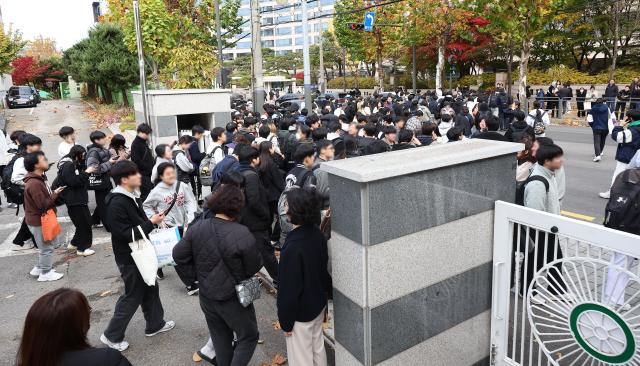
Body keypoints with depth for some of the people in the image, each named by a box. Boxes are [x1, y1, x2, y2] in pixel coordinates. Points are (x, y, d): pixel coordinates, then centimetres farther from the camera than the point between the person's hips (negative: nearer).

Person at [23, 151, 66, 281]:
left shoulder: (38, 179, 6)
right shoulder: (34, 184, -27)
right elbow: (43, 205, -26)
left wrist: (54, 193, 0)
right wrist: (55, 194, -17)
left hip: (42, 219, 10)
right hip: (39, 221, -10)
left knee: (47, 245, 23)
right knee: (47, 247, 4)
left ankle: (39, 268, 36)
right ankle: (46, 273, 19)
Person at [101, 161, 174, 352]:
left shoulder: (133, 196, 3)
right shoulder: (117, 204, -25)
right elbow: (126, 234, -27)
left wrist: (154, 221, -1)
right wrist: (151, 222, -24)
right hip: (130, 258, -9)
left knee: (150, 289, 20)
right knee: (133, 295, 5)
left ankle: (155, 324, 38)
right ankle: (112, 335, 22)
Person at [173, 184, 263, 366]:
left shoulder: (197, 228, -12)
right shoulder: (242, 234, -27)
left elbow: (178, 256, -4)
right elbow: (255, 266, -17)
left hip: (207, 297, 5)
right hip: (234, 299, -5)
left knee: (220, 338, 25)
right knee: (248, 337, 16)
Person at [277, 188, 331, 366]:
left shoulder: (293, 247, -30)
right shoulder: (317, 234, -7)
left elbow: (289, 288, -23)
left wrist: (285, 321, -12)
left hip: (301, 313, -7)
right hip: (319, 305, 7)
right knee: (318, 347, 25)